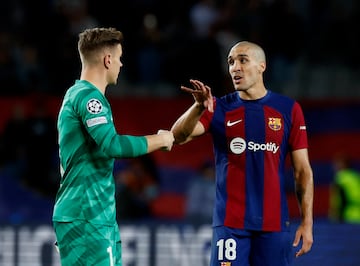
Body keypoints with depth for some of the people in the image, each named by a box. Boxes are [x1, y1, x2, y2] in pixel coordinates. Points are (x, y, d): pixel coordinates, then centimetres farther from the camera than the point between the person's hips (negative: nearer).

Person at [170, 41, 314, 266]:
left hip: (274, 223, 0)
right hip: (230, 223, 0)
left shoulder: (288, 109, 5)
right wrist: (199, 107, -29)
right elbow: (178, 137, -10)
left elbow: (303, 170, 5)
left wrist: (307, 222, -2)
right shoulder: (219, 109, 5)